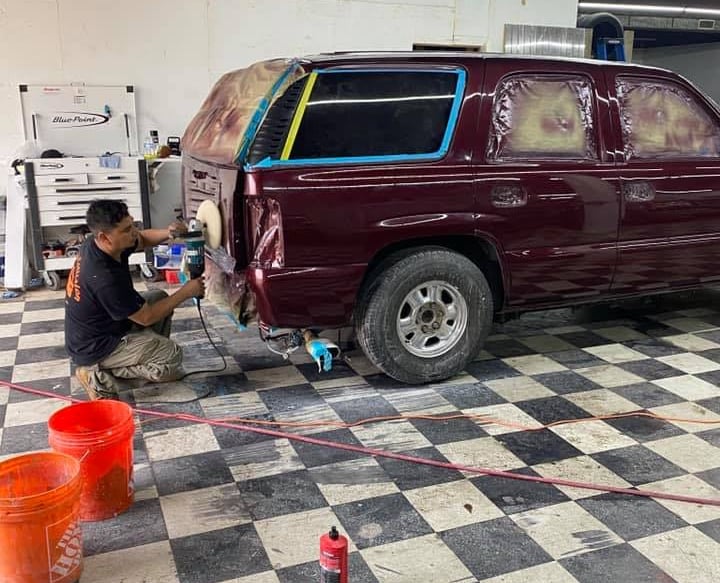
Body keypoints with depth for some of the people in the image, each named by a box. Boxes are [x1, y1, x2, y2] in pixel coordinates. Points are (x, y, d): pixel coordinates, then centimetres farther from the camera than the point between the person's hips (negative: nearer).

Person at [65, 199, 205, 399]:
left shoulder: (95, 243, -11)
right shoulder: (105, 277, -35)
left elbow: (142, 239, 9)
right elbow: (146, 317, -22)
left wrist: (168, 233, -13)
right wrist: (185, 292, -15)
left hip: (100, 325, 9)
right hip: (94, 347, -9)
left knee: (160, 298, 11)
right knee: (173, 357, -9)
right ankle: (100, 373, -4)